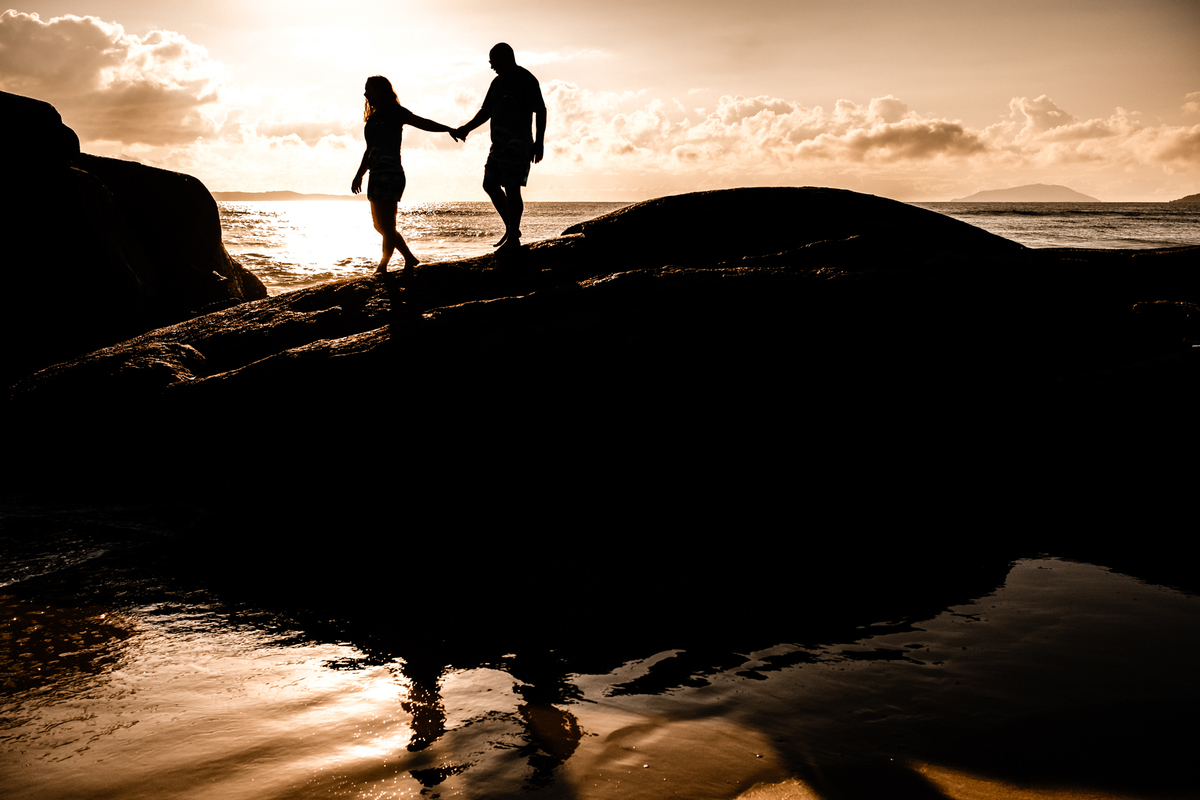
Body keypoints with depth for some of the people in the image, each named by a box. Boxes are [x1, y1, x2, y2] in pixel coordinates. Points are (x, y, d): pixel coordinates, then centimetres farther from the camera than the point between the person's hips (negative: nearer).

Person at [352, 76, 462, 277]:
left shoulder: (394, 113, -5)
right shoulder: (372, 117, 18)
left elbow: (422, 123, -14)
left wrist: (448, 129, -27)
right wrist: (359, 175, 27)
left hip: (391, 175, -9)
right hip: (377, 176, 9)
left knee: (387, 226, -6)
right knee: (380, 225, 12)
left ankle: (382, 267, 2)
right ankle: (410, 258, 21)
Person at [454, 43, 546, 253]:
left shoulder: (526, 80, -9)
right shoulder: (499, 82, 16)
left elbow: (540, 111, -12)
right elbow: (486, 111, 21)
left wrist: (539, 142, -18)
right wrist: (467, 128, 9)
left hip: (517, 145, -9)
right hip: (499, 144, 9)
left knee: (512, 190, -8)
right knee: (490, 184, 9)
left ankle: (513, 238, -2)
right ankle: (511, 229, 20)